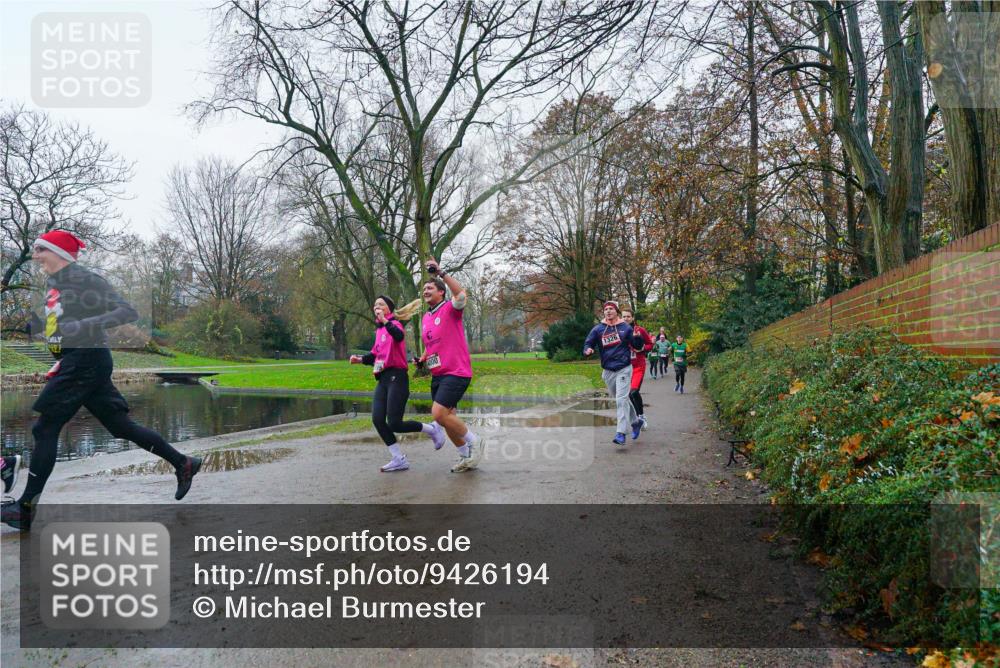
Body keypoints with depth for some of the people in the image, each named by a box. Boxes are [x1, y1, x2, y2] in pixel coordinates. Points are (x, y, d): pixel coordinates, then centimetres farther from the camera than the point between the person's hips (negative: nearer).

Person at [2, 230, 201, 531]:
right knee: (121, 425, 10)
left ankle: (26, 508, 5)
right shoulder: (55, 284, 15)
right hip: (74, 363, 9)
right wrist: (30, 322, 11)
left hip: (85, 362, -9)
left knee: (45, 429, -4)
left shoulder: (83, 279, -13)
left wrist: (83, 327, -28)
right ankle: (183, 464, 16)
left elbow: (128, 312, -19)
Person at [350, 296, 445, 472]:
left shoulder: (394, 324, -5)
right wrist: (360, 359, 10)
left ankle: (432, 429, 13)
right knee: (377, 420, -6)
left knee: (394, 424, -10)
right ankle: (398, 459, 4)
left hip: (396, 377, -8)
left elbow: (399, 336, -29)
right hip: (383, 379, 8)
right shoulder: (379, 330, 18)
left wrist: (385, 321, -35)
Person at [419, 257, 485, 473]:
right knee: (446, 417, 10)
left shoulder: (450, 309, -7)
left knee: (439, 414, -19)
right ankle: (466, 456, 27)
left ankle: (474, 441, 1)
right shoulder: (425, 318, 15)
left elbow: (461, 294, -30)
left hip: (456, 372, -8)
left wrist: (441, 273, -31)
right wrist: (422, 359, 9)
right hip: (437, 375, 8)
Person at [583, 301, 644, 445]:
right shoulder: (598, 329, 2)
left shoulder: (625, 327, -2)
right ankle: (635, 422, 38)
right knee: (620, 400, 17)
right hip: (607, 371, 4)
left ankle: (620, 433, -16)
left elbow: (638, 346, 2)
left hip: (623, 369, -4)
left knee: (621, 400, -15)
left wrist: (637, 337, -19)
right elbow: (588, 344, 1)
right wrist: (587, 351, -22)